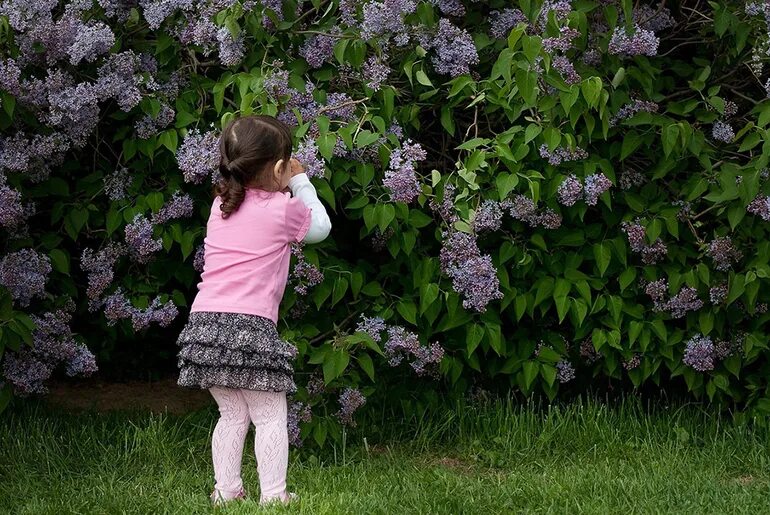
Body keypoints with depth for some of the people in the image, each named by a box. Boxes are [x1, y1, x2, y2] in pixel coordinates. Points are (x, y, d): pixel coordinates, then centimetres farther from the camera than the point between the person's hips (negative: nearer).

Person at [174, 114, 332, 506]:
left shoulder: (220, 206, 15)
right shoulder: (283, 210, -1)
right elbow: (320, 227, 17)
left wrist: (285, 188, 27)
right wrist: (301, 183, 24)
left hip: (205, 321, 6)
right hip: (250, 325, -6)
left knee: (232, 415, 16)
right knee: (270, 417, 3)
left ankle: (225, 490, 15)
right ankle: (273, 495, 1)